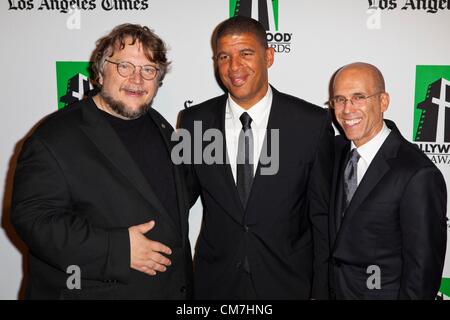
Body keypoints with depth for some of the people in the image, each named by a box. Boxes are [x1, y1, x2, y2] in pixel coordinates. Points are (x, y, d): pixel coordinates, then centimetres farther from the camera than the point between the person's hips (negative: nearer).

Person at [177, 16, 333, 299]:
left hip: (289, 283, -1)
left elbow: (323, 216, -6)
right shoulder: (193, 122, -5)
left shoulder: (313, 123, -11)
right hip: (214, 283, 2)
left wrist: (321, 290, -5)